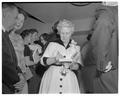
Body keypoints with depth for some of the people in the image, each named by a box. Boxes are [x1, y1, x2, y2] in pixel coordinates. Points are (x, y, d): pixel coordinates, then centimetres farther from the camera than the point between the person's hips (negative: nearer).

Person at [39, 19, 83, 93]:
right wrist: (55, 59, -18)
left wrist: (72, 65, -15)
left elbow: (77, 66, 6)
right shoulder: (52, 44, 6)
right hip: (52, 78, -1)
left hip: (69, 80, 1)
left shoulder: (76, 47, 11)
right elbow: (43, 61, -2)